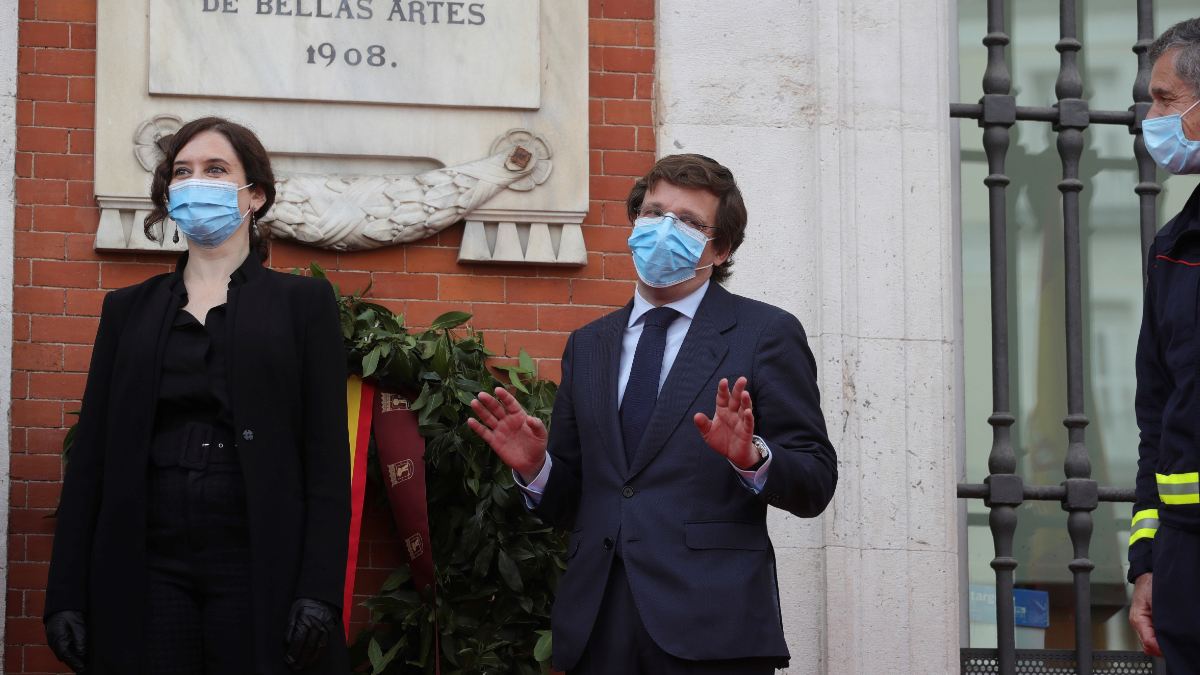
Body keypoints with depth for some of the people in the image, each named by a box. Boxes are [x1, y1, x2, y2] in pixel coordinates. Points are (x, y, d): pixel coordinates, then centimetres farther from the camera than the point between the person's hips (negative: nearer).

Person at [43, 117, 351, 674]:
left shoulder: (302, 303, 7)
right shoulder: (128, 309, 14)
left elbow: (327, 456, -1)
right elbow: (92, 453, 10)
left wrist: (319, 592, -12)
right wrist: (67, 594, 1)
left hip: (260, 569, -2)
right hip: (146, 571, 2)